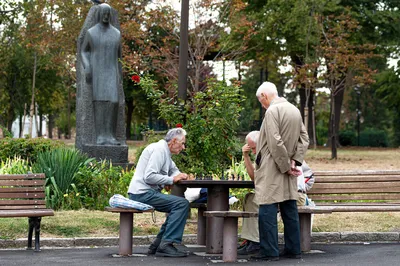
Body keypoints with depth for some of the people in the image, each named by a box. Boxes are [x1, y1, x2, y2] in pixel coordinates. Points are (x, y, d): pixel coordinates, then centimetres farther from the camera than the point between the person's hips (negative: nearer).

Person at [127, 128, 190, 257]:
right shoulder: (159, 150, -13)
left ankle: (158, 244, 13)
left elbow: (174, 169, 33)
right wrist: (171, 179, -16)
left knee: (178, 205, 18)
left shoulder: (165, 151, 20)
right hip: (142, 193, -11)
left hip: (144, 193, 11)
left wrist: (178, 175, 9)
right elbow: (149, 177, -22)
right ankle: (166, 245, -20)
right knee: (182, 204, -18)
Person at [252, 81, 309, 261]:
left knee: (268, 211, -5)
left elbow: (275, 143, -20)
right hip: (287, 169, 8)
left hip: (272, 170, -8)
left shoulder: (272, 111, -14)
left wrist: (286, 166, -12)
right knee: (290, 209, 11)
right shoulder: (294, 110, 11)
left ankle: (269, 251, -4)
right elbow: (304, 139, 10)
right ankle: (293, 249, 15)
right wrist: (295, 161, 2)